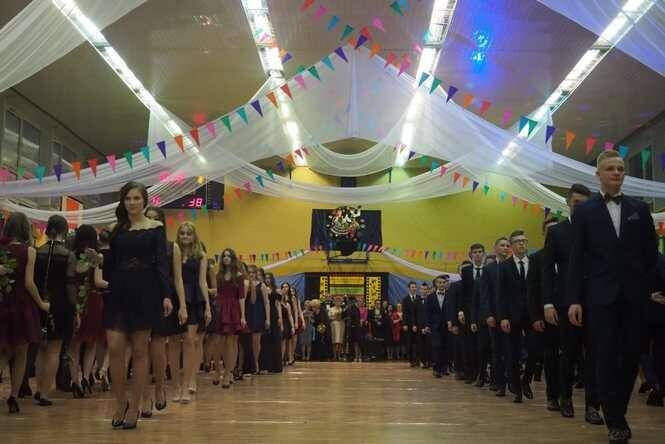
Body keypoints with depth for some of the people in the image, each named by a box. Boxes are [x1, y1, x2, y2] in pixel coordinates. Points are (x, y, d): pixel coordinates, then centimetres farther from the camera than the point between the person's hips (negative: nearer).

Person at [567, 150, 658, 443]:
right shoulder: (584, 211, 3)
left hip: (635, 296, 2)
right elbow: (577, 257, -1)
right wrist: (574, 299, -6)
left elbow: (651, 252, 13)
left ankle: (617, 414, 22)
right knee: (606, 359, -1)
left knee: (631, 358, 5)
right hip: (601, 296, -2)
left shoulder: (639, 209, 9)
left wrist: (641, 282, 9)